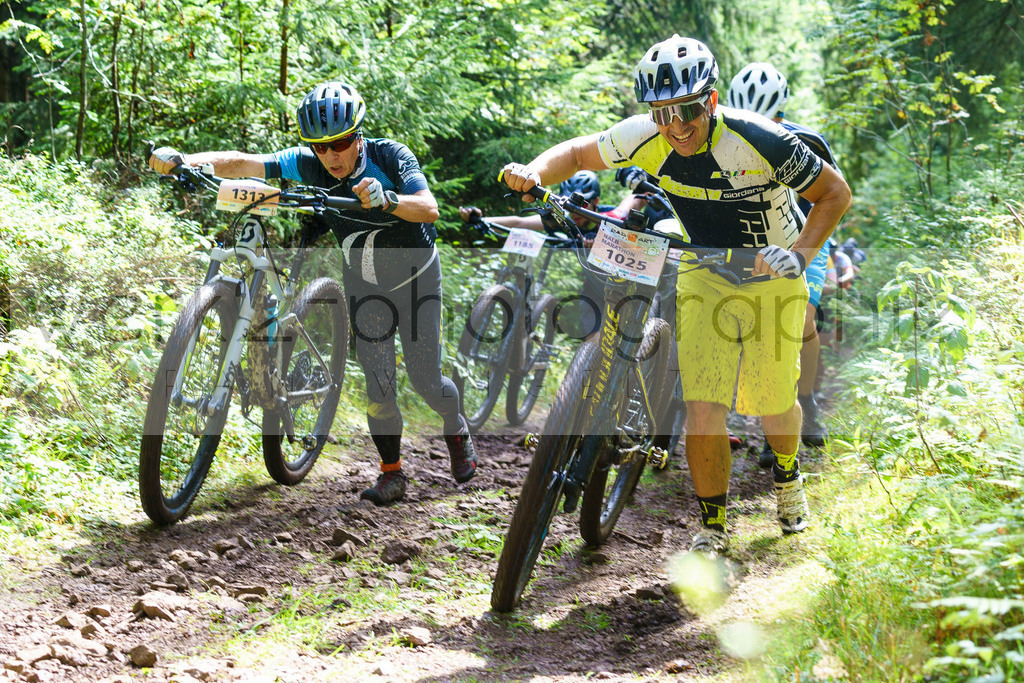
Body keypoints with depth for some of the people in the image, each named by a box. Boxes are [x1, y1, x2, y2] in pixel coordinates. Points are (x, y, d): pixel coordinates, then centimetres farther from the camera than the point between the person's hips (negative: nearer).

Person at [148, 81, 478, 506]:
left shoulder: (390, 157, -24)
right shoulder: (309, 165, -18)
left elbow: (429, 209, -37)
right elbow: (243, 164, -26)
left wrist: (386, 200, -57)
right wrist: (180, 161, -40)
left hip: (416, 276, -2)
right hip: (363, 282, 3)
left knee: (424, 377, 0)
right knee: (377, 379, -6)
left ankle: (457, 429, 31)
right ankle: (391, 472, 8)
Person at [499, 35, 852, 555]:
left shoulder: (761, 142, -28)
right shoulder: (648, 137, -19)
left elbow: (835, 193, -16)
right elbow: (581, 152, -4)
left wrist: (800, 253, -29)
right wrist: (536, 171, -25)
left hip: (770, 280, -2)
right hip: (703, 280, 2)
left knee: (772, 403, 10)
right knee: (703, 409, -11)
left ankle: (786, 474, 44)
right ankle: (711, 528, 5)